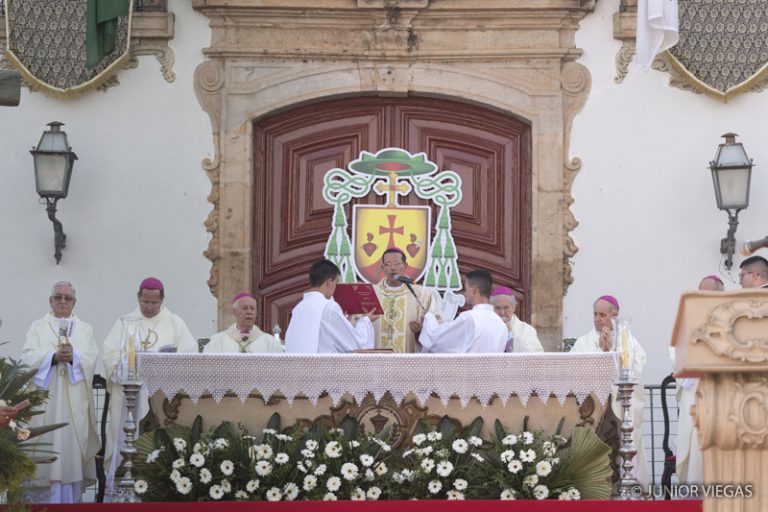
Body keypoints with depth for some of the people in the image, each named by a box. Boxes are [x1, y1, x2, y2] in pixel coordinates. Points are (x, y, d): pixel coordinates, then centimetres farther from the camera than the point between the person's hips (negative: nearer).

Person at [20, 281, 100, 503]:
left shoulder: (85, 329, 16)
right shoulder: (38, 327, 11)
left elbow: (91, 359, 2)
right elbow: (29, 357, -3)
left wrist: (73, 357, -19)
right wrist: (54, 357, -20)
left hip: (75, 401, 2)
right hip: (45, 397, -1)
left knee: (73, 446, -3)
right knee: (48, 446, -8)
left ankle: (72, 500, -1)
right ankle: (46, 499, -7)